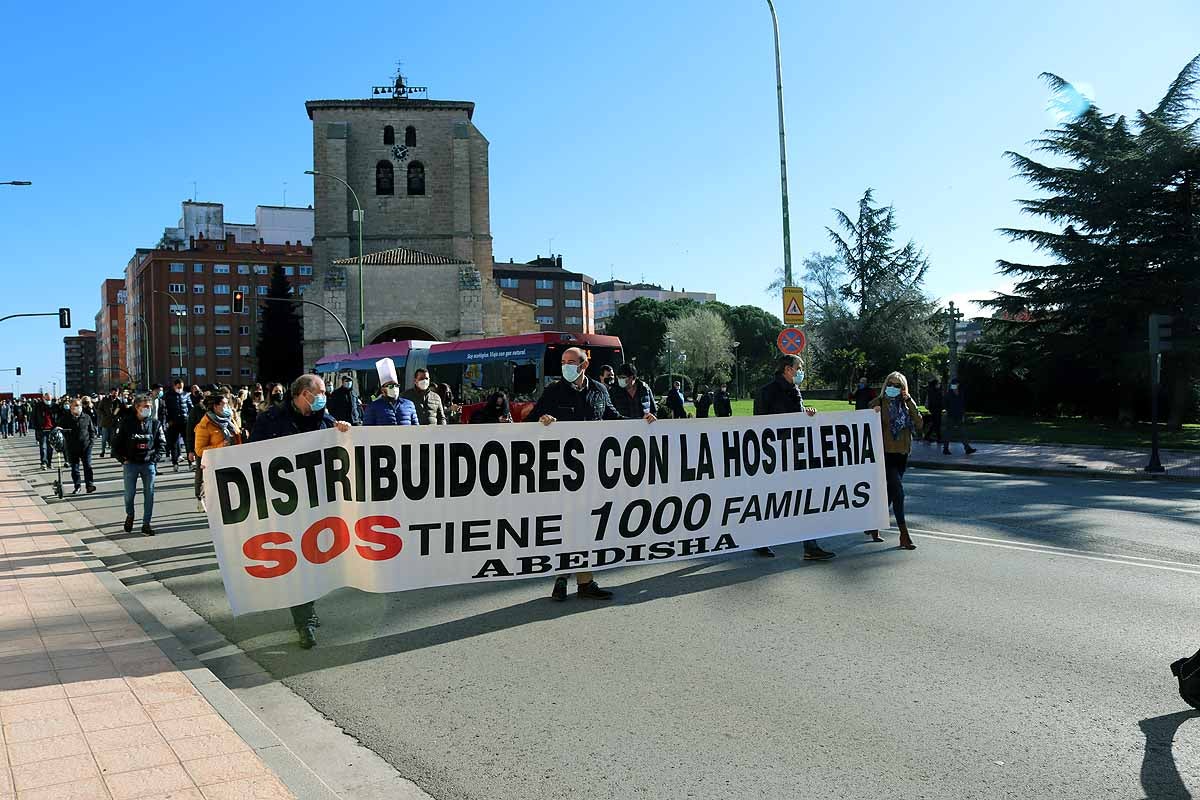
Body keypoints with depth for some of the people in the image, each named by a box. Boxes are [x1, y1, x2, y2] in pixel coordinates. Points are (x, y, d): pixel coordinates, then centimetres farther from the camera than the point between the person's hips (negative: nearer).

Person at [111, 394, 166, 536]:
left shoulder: (154, 423, 0)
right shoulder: (126, 422, -5)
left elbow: (162, 443, 8)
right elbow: (116, 442, 1)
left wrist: (154, 457, -2)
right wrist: (122, 459, -4)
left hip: (148, 464, 1)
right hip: (130, 464, -1)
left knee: (149, 494, 1)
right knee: (129, 493, 6)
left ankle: (146, 524, 9)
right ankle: (129, 515, 35)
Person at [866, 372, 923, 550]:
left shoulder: (906, 404, 10)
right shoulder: (878, 403, -3)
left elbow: (918, 423, -4)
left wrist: (910, 402, -9)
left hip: (902, 454, 6)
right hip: (886, 453, -6)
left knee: (890, 493, 12)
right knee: (898, 492, -12)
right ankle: (904, 536, -9)